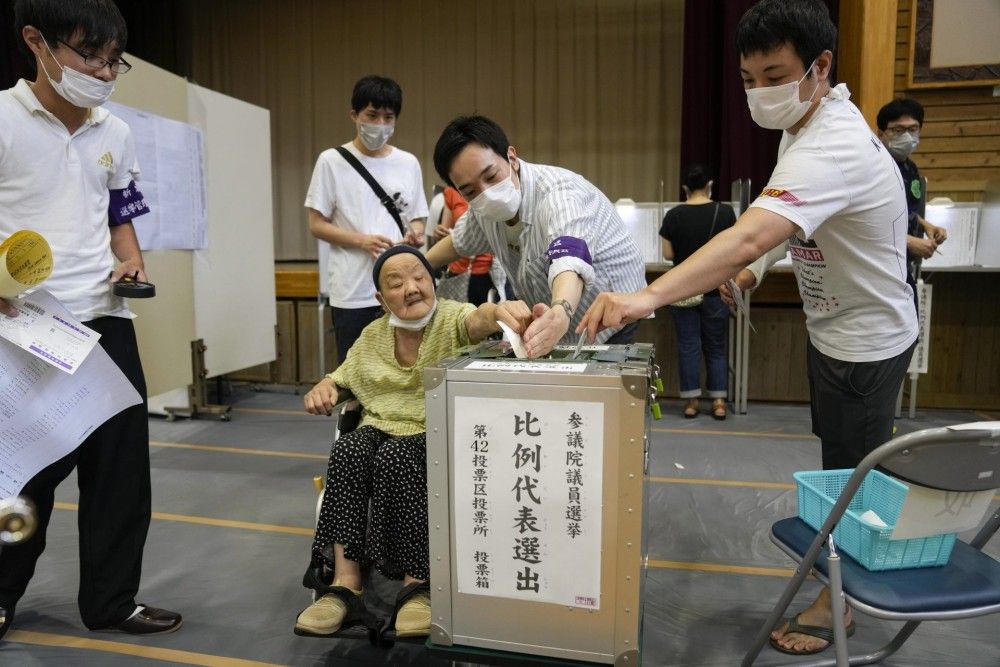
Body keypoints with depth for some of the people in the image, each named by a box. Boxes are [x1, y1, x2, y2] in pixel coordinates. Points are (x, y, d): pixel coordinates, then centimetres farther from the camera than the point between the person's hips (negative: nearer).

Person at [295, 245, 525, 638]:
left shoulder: (451, 318, -5)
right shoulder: (373, 335, 11)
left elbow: (475, 322, -29)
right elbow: (339, 379, 21)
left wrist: (499, 311, -54)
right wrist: (322, 389, -5)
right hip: (381, 428, 4)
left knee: (395, 456, -35)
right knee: (347, 450, -28)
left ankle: (418, 586, -24)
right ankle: (345, 585, -27)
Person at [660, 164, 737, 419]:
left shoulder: (674, 215, -5)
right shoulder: (725, 212, -6)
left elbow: (668, 254, -2)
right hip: (715, 289, 0)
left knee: (688, 345, 6)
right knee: (716, 346, 11)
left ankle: (691, 401, 9)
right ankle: (719, 401, 12)